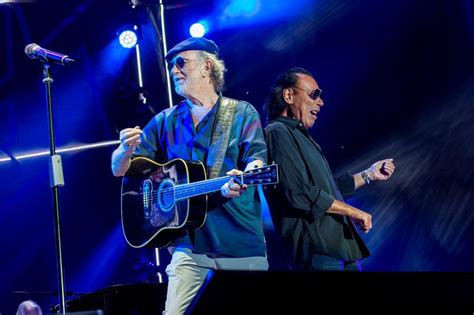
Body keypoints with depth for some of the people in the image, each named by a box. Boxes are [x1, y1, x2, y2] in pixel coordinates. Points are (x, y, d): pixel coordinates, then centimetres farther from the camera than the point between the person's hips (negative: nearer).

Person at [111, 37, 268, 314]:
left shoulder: (242, 113, 5)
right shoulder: (165, 121, 13)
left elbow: (257, 161, -8)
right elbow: (119, 169, 12)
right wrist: (127, 149, -13)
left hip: (242, 245, -2)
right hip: (190, 245, 2)